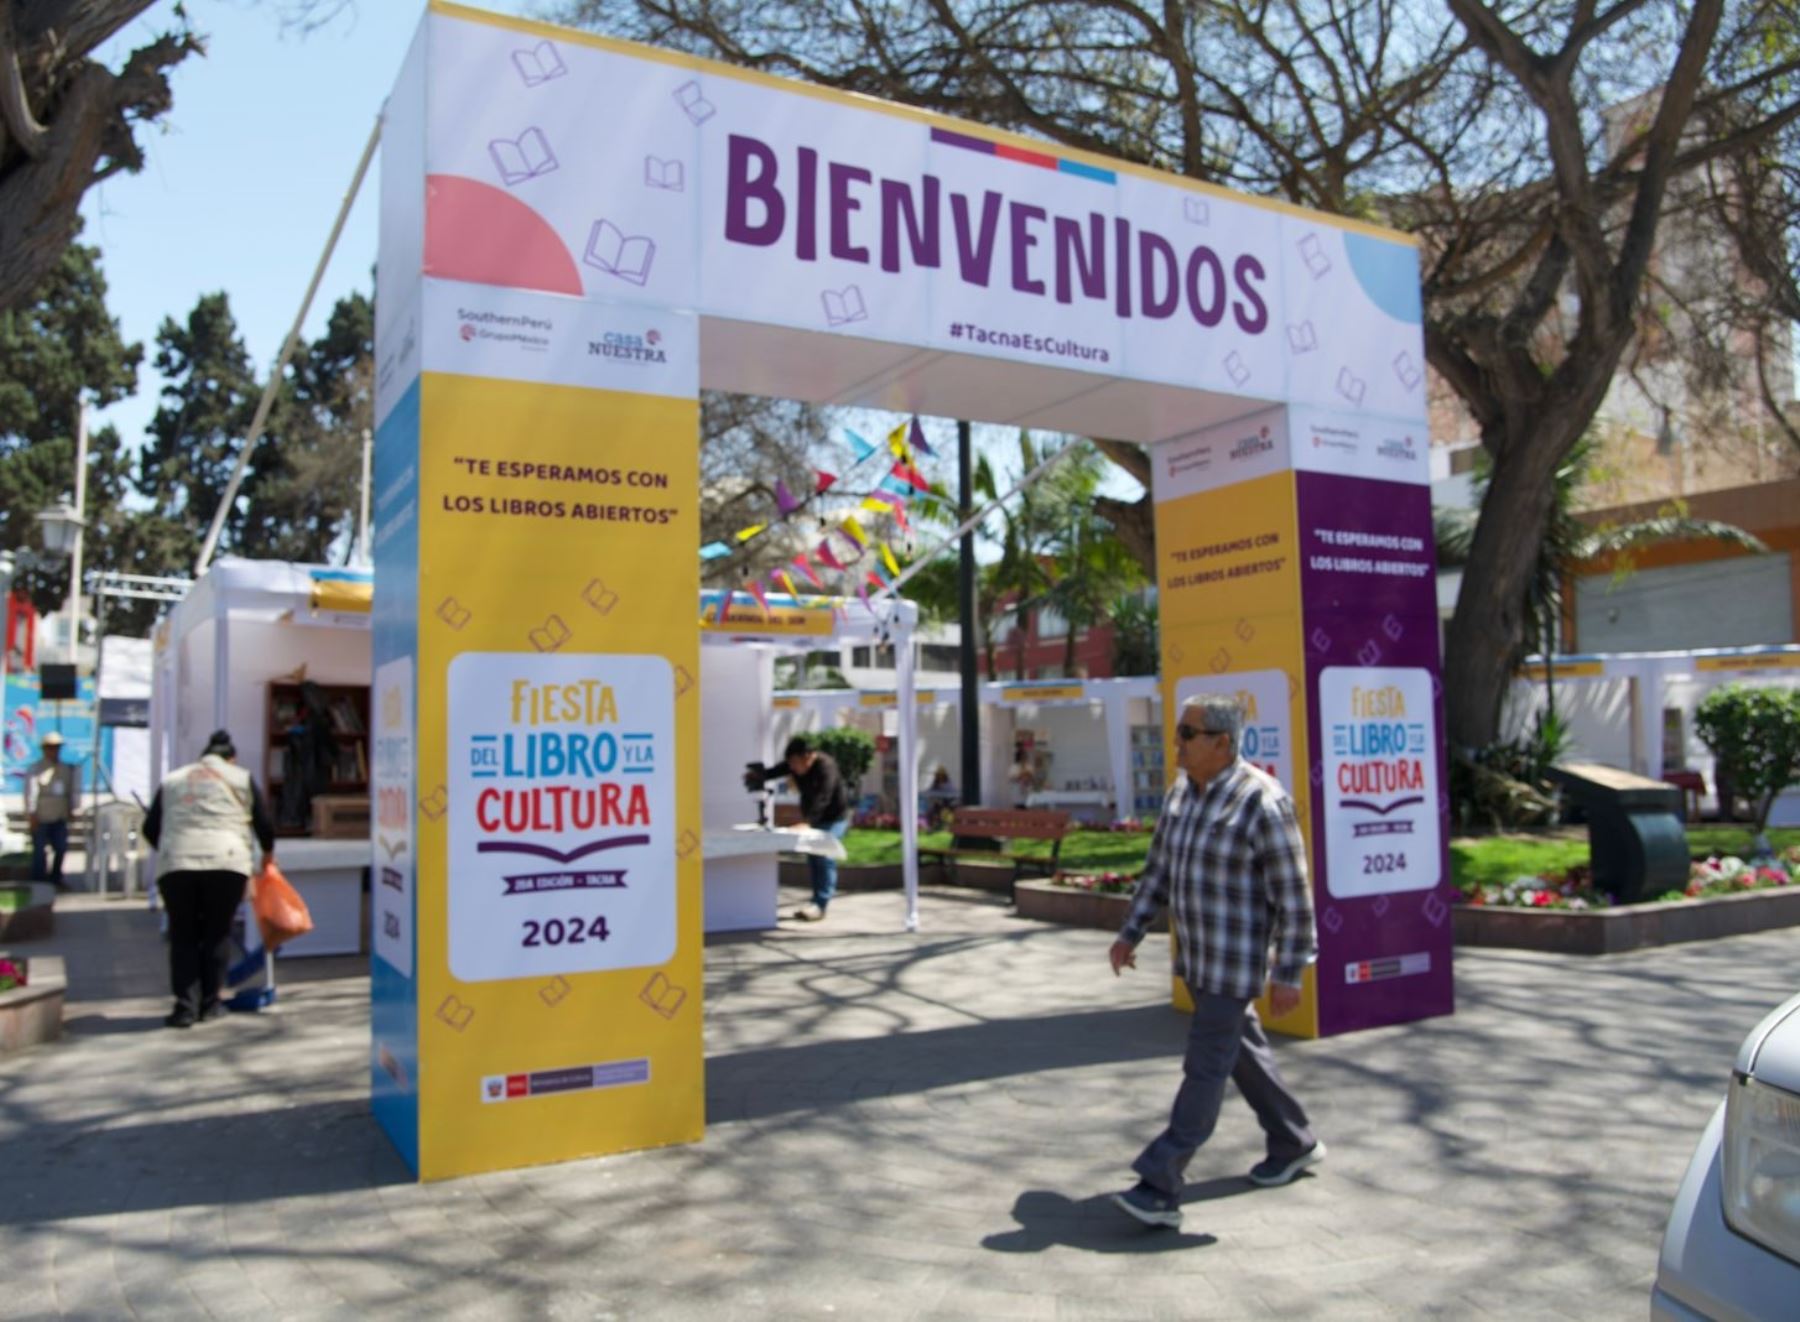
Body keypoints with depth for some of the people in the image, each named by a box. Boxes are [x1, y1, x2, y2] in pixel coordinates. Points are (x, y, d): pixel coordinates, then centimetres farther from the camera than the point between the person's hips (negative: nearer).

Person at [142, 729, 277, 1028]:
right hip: (225, 861, -2)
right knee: (217, 933, 11)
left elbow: (150, 828, 19)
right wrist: (268, 852, 31)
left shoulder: (172, 779, 23)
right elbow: (262, 822, 13)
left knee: (183, 936, 10)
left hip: (175, 863, 2)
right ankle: (209, 1004, 13)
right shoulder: (241, 778, 16)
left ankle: (186, 1006, 1)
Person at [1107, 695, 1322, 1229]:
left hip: (1236, 960, -8)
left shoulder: (1263, 803, -20)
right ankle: (1295, 1144, 40)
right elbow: (1159, 870, 12)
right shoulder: (1182, 791, 4)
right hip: (1195, 954, 8)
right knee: (1240, 1048, 20)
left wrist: (1288, 974, -15)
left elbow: (1293, 895, -16)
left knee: (1206, 1066, -5)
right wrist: (1130, 934, 8)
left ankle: (1161, 1188, -2)